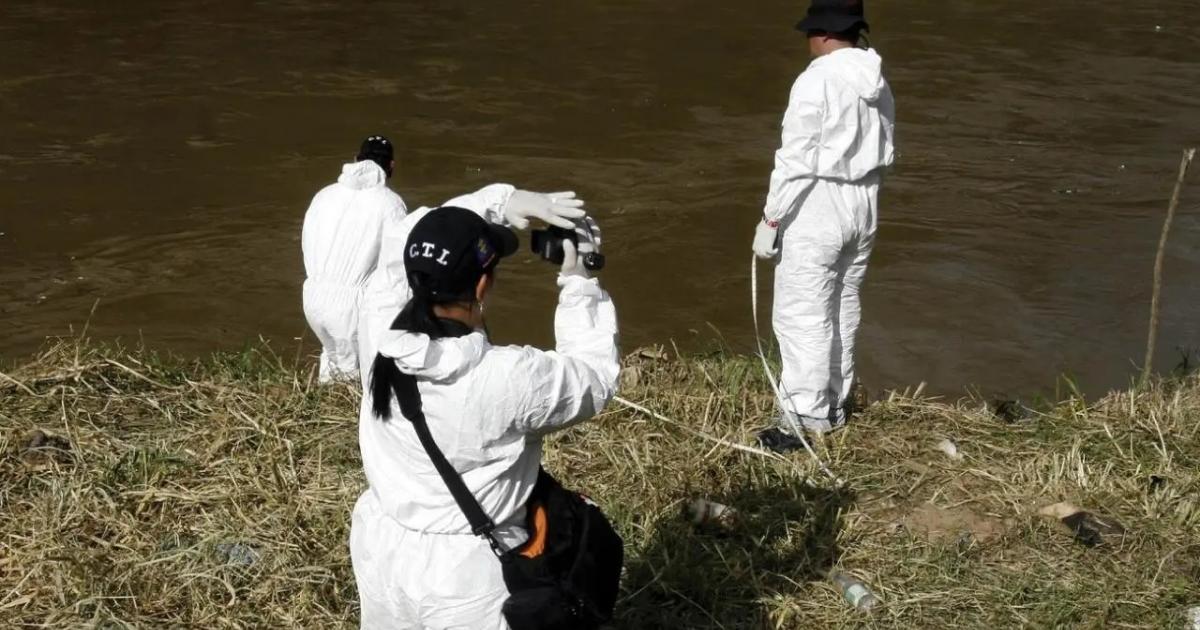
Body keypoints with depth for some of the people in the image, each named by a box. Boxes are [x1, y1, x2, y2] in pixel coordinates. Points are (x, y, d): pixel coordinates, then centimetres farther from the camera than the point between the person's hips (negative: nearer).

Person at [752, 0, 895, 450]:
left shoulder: (816, 81, -17)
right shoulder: (877, 84, 6)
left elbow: (796, 160, -18)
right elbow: (882, 155, 10)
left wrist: (771, 219, -12)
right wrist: (862, 198, 19)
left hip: (816, 211, -8)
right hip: (862, 208, 8)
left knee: (802, 316, -3)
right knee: (843, 310, 16)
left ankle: (804, 419, 0)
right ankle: (833, 406, 26)